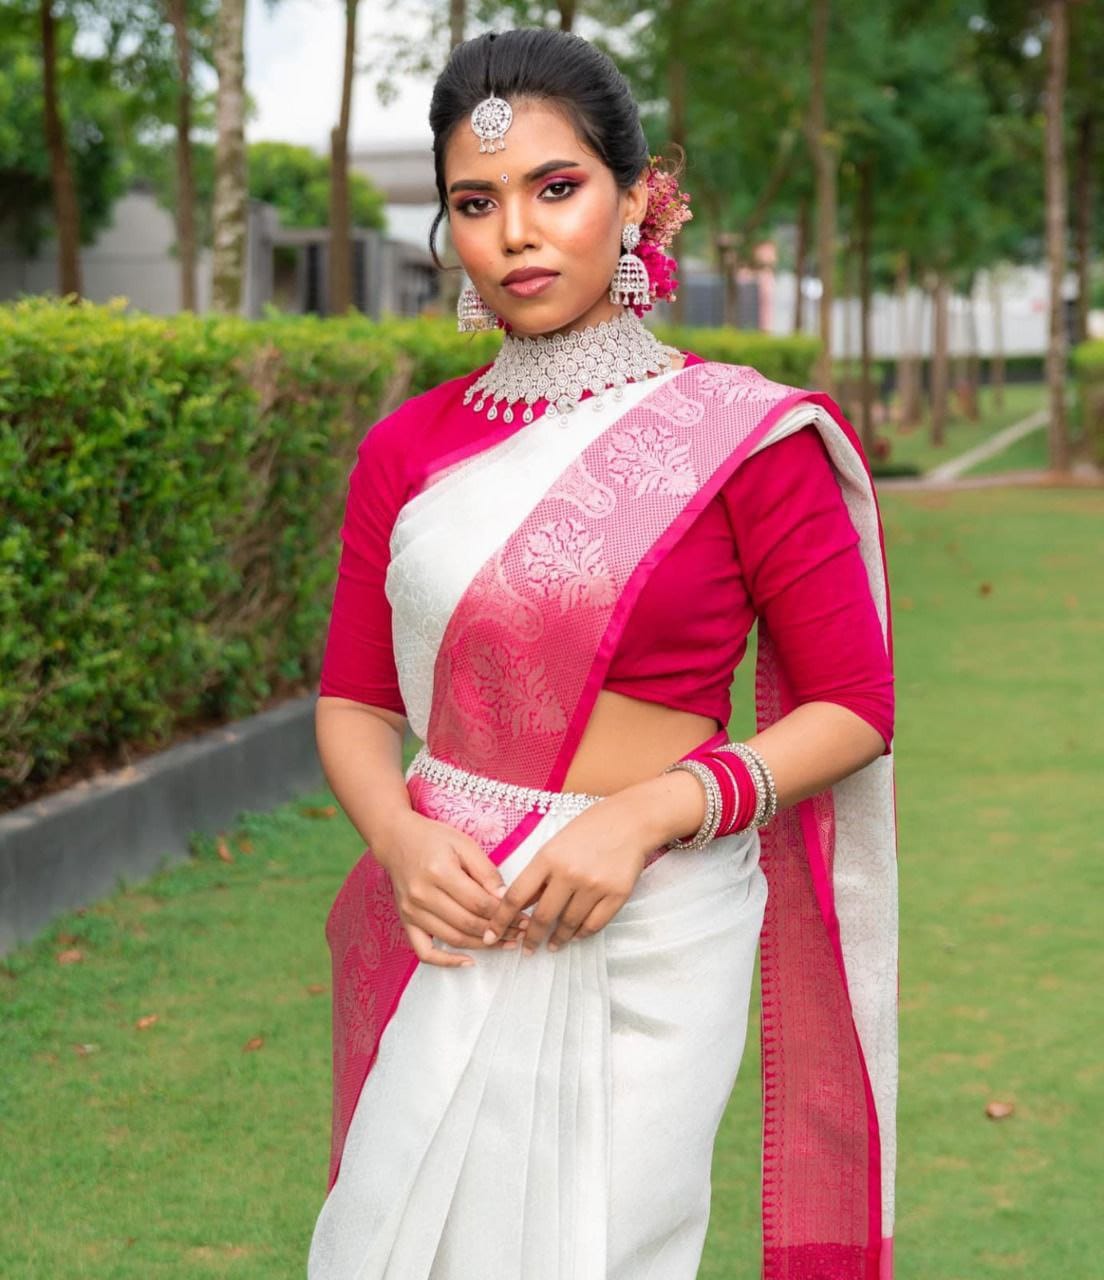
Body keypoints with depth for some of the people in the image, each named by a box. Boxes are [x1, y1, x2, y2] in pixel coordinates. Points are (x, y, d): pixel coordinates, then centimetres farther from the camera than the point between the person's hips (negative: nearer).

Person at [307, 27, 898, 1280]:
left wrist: (652, 811, -17)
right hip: (446, 922, 3)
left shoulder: (741, 437, -6)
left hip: (640, 934, -3)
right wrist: (398, 838, -11)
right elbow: (354, 700, 10)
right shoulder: (407, 450, 5)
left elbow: (852, 709, -4)